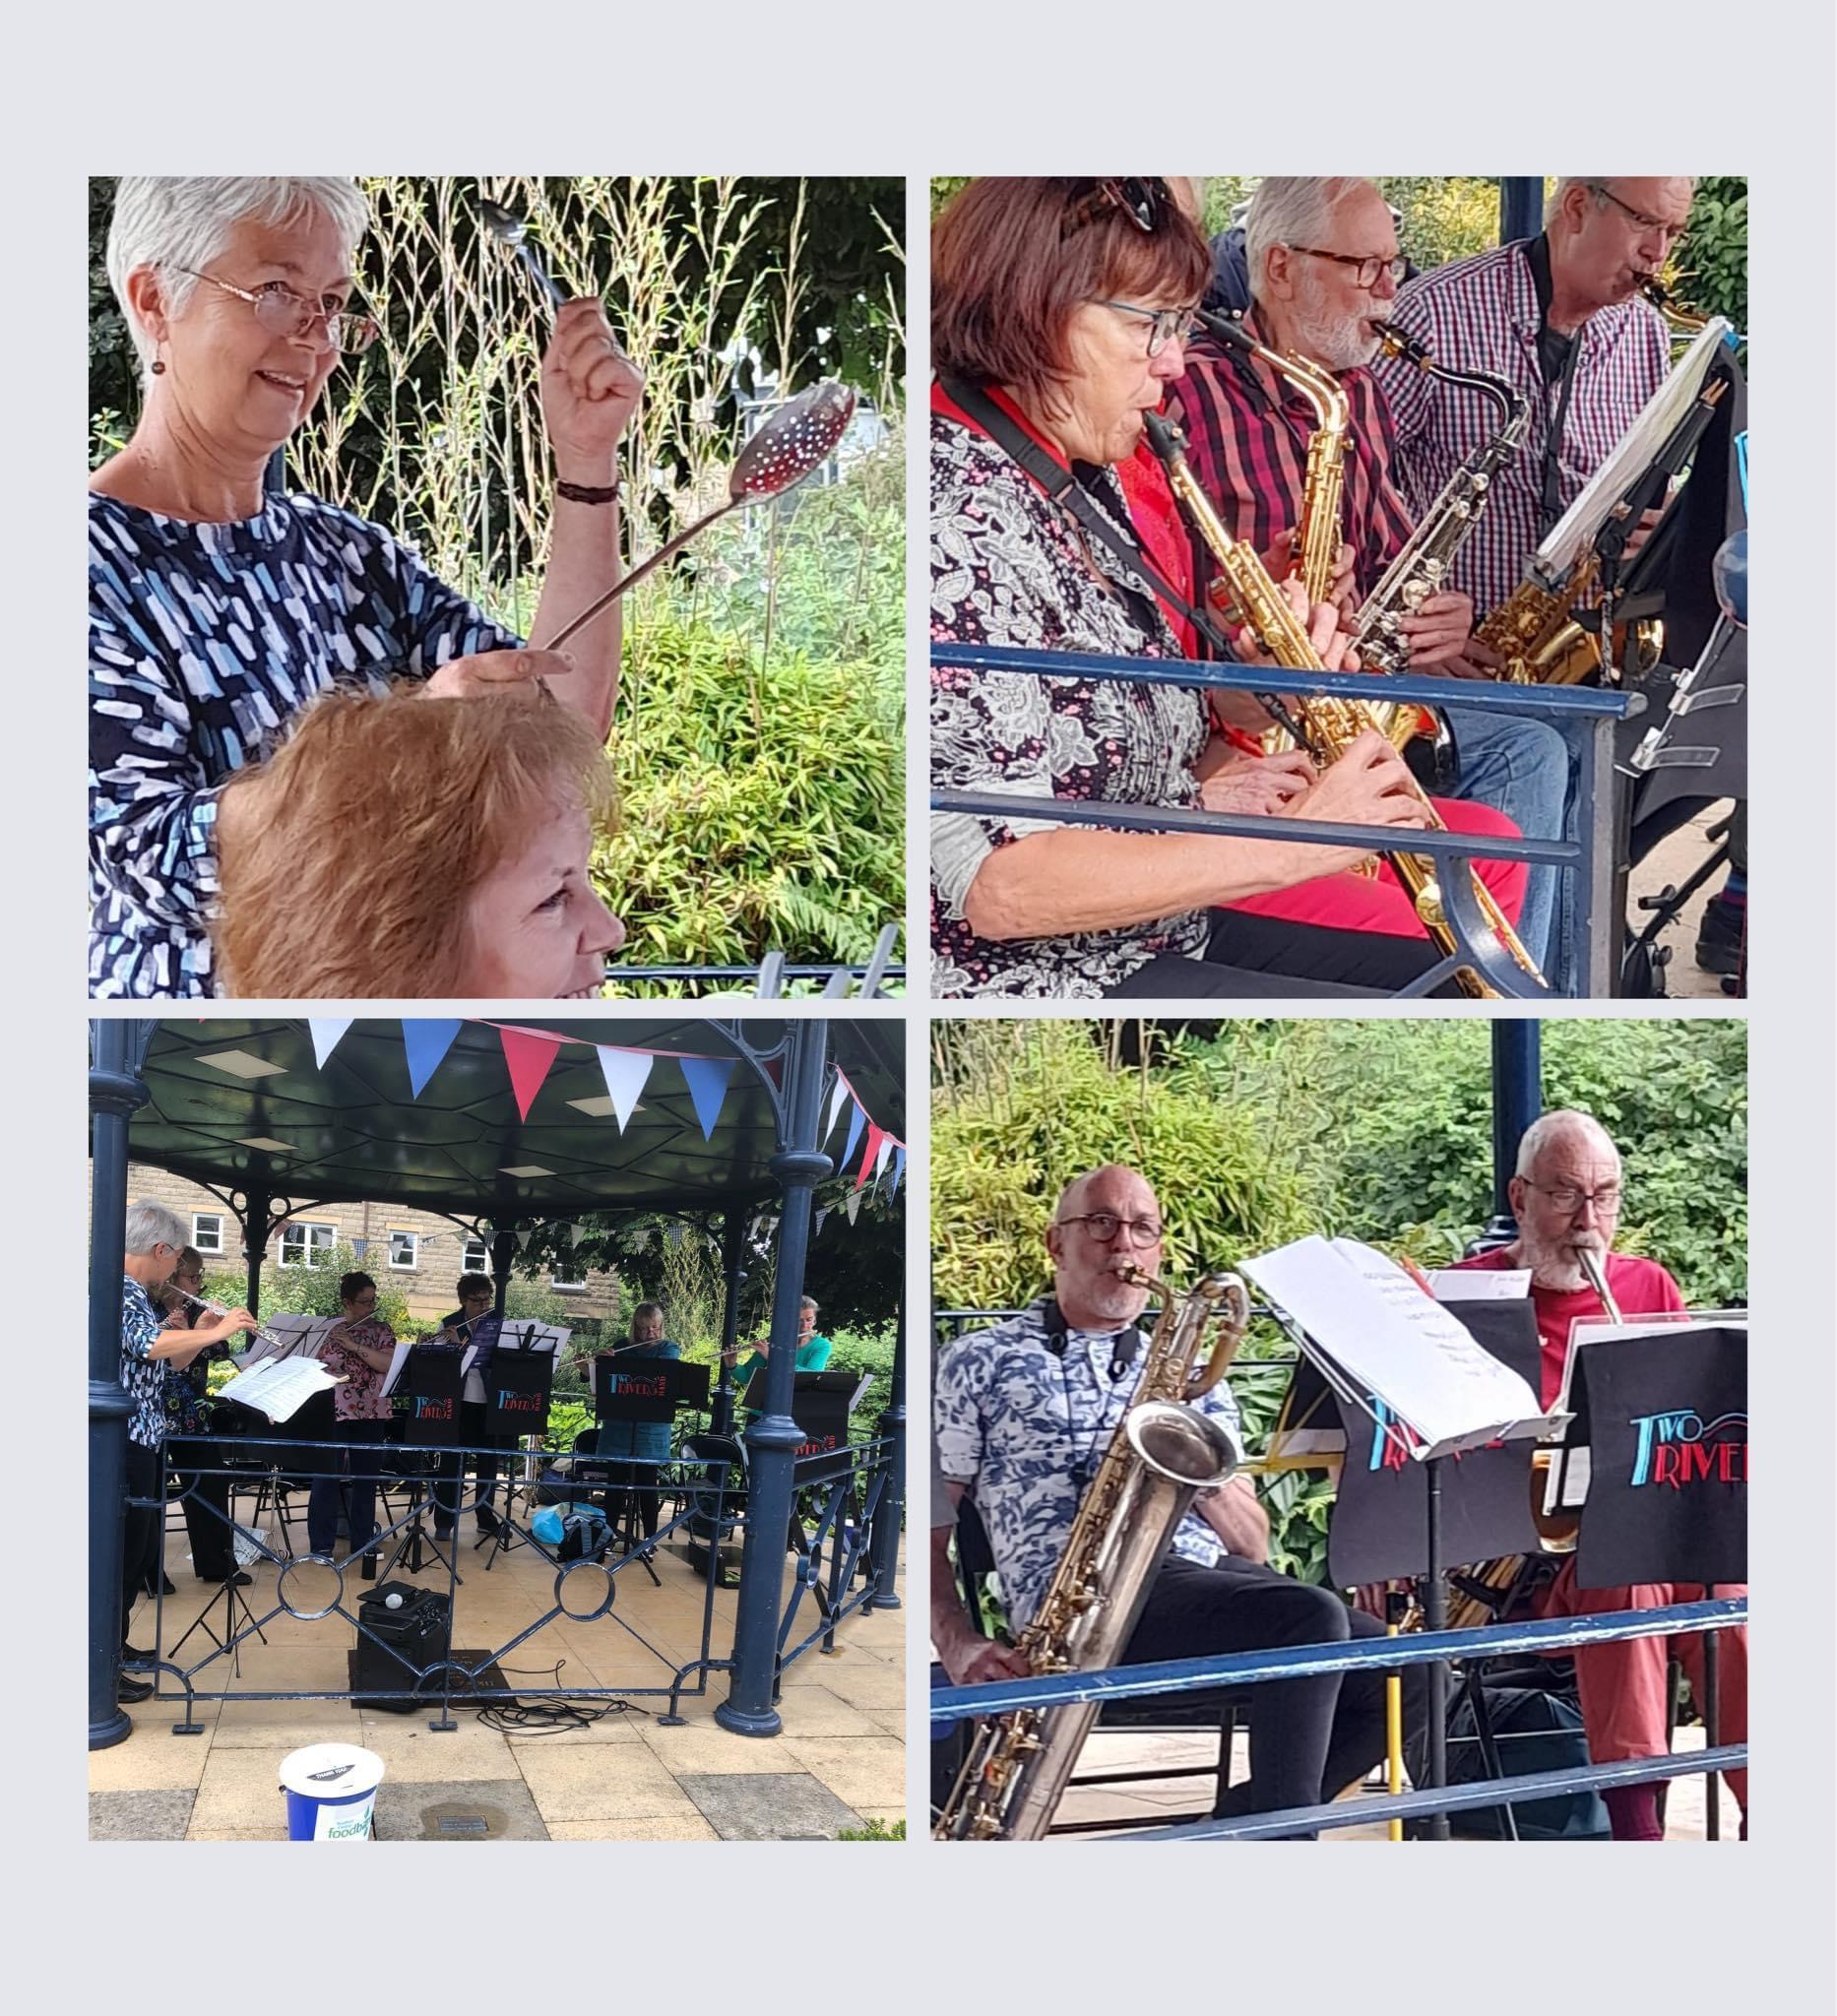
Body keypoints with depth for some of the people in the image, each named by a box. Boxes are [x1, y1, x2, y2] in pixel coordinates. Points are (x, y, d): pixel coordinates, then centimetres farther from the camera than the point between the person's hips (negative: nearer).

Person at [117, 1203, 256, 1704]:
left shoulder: (138, 1296, 15)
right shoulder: (115, 1292, -14)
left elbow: (169, 1361, 22)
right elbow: (148, 1346, -32)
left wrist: (203, 1331, 8)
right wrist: (215, 1332, -26)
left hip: (141, 1441, 10)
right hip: (122, 1442, -10)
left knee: (138, 1549, 17)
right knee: (121, 1550, -4)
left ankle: (115, 1646, 28)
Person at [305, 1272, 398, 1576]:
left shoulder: (381, 1329, 4)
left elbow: (389, 1364, -11)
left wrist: (352, 1345, -18)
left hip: (370, 1415, 2)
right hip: (331, 1414, -2)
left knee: (366, 1479, 9)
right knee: (326, 1478, 1)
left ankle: (364, 1542, 19)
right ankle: (322, 1544, 10)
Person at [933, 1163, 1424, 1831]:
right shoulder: (981, 1362, 11)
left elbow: (1254, 1545, 19)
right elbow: (926, 1525, 6)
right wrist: (958, 1645, -10)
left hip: (1213, 1581, 6)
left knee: (1405, 1673, -12)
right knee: (1310, 1618, -29)